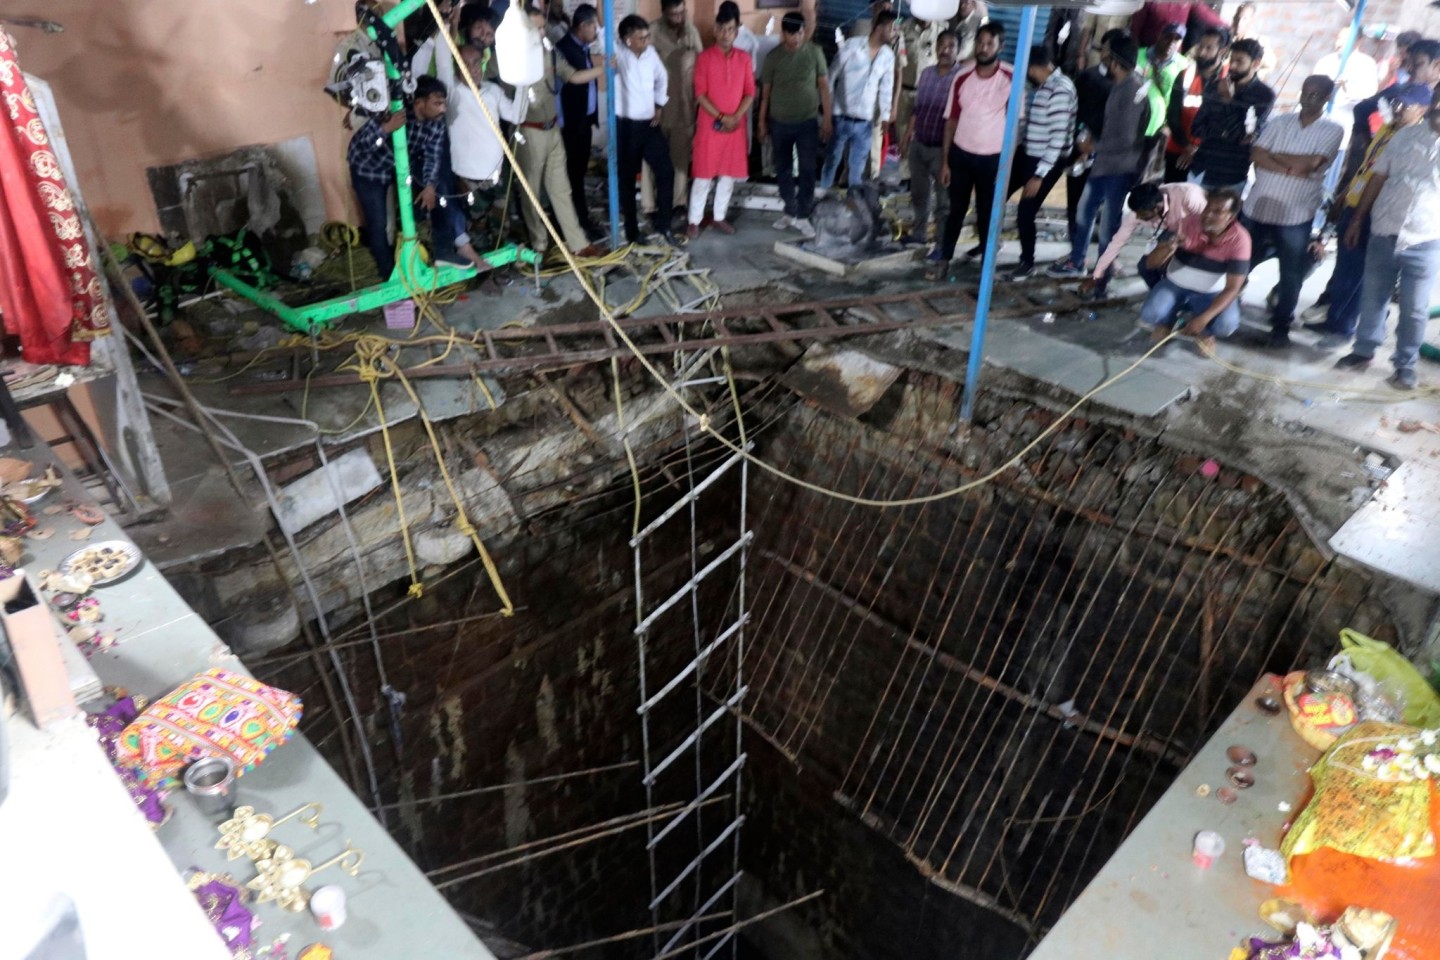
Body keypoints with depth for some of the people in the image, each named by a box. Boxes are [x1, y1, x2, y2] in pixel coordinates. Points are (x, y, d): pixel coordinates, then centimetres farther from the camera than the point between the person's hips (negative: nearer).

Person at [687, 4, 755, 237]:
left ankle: (719, 217, 22)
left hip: (736, 126, 4)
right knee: (703, 175, -1)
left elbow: (750, 93, 4)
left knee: (729, 174, 9)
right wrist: (721, 117, -16)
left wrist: (735, 118, -11)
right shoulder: (704, 58, -5)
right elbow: (700, 95, -8)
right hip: (709, 125, -3)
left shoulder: (744, 58, 5)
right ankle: (695, 220, 8)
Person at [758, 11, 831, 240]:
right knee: (783, 169, 10)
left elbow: (824, 85, 0)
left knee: (807, 170, -2)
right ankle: (790, 212, 24)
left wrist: (827, 118, -3)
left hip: (808, 122, -1)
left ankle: (802, 216, 7)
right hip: (779, 122, 2)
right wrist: (762, 121, 5)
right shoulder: (773, 56, -3)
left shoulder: (814, 52, -5)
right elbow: (765, 90, 4)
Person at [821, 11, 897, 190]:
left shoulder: (888, 56, 5)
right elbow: (833, 75, -3)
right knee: (832, 160, 7)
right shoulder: (852, 45, -7)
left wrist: (885, 116, 8)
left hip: (865, 121, 3)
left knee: (858, 166, 8)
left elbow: (886, 88, 11)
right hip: (841, 117, -3)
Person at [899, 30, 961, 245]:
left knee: (943, 199, 2)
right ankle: (919, 232, 36)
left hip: (941, 148, -6)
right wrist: (907, 135, 14)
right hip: (918, 144, 6)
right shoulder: (926, 73, 6)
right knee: (918, 194, 19)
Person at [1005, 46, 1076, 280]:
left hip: (1048, 161, -9)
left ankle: (1027, 263, 16)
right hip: (1028, 154, 9)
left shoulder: (1060, 89, -22)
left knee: (1025, 213, -4)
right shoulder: (1045, 84, 7)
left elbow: (1058, 137, -24)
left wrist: (1040, 175, -24)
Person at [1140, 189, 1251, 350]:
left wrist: (1204, 318, -32)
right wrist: (1170, 247, -38)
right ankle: (1167, 321, 11)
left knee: (1226, 324, -30)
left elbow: (1232, 288, -20)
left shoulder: (1239, 240, -20)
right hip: (1175, 285, 1)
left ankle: (1204, 331, 9)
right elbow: (1151, 263, -16)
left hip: (1212, 293, -1)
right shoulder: (1188, 225, -17)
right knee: (1150, 314, -27)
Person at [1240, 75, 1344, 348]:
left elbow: (1310, 163, -17)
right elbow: (1256, 155, -7)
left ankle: (1281, 327, 18)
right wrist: (1290, 168, -17)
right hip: (1257, 208, 2)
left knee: (1291, 276, 5)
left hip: (1295, 217, -2)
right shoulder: (1280, 122, 6)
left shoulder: (1333, 130, -2)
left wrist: (1273, 155, -8)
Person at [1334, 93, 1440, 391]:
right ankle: (1364, 350, 29)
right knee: (1372, 297, 13)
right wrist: (1357, 221, 9)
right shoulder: (1405, 135, 4)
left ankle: (1405, 365, 18)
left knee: (1414, 310, 5)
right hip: (1384, 235, 2)